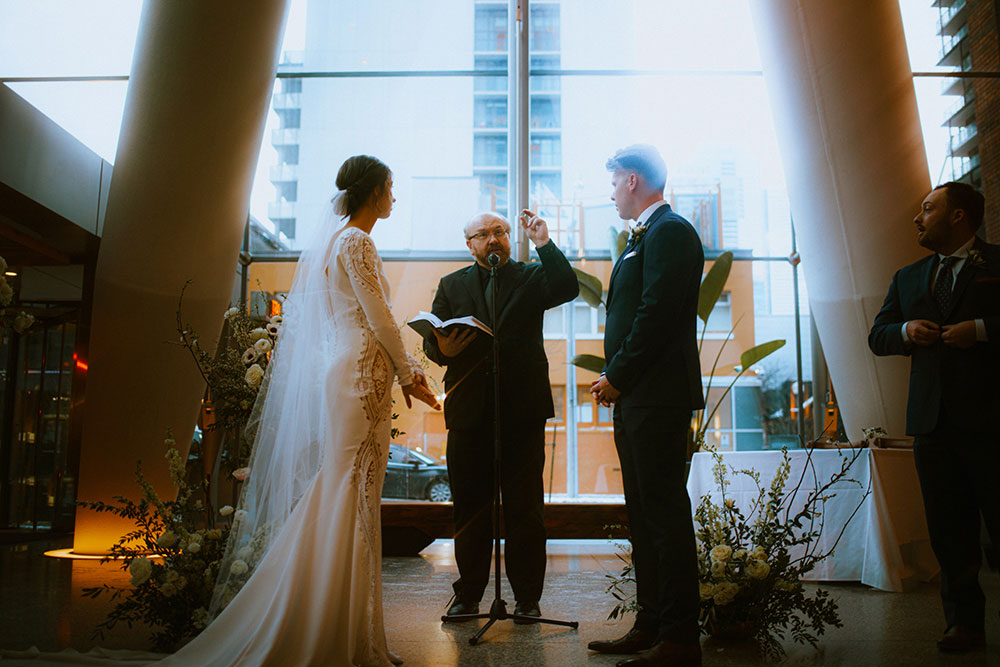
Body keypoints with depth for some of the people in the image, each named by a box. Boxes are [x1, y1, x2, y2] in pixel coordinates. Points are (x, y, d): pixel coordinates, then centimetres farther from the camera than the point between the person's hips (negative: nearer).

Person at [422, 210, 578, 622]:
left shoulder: (531, 278, 11)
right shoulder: (452, 286, 16)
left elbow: (567, 289, -9)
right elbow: (431, 343, 9)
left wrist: (545, 245, -14)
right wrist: (442, 349, -14)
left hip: (523, 411, -1)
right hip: (469, 413, 2)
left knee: (525, 508, 2)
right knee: (470, 506, 7)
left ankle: (527, 598, 13)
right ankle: (468, 595, 19)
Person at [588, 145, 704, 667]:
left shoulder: (669, 231, -10)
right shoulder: (644, 236, 21)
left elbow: (657, 315, -19)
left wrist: (617, 377, -13)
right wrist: (613, 379, 9)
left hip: (658, 397, -10)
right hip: (635, 398, 10)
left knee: (664, 513, -6)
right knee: (644, 516, 13)